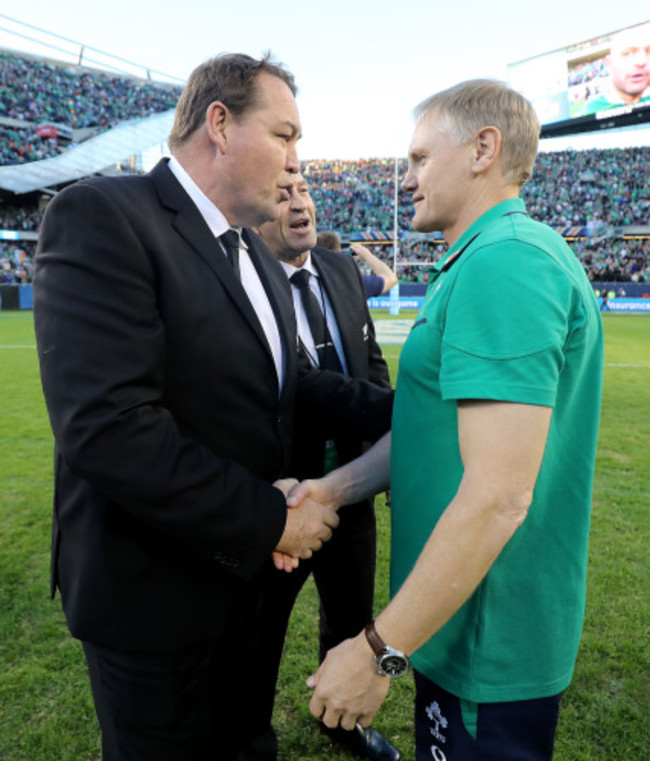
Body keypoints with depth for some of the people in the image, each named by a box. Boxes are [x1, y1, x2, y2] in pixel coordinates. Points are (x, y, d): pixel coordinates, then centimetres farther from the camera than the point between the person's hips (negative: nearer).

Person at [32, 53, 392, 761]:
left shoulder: (257, 255, 7)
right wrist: (270, 519, -23)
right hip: (152, 586, -7)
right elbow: (106, 429, -30)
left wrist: (392, 408, -4)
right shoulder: (102, 216, -21)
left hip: (240, 564, 8)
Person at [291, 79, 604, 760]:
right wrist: (337, 487, -4)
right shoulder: (493, 259, 10)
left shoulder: (503, 263, -24)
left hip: (488, 649, -9)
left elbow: (498, 498, -30)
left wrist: (380, 651, -22)